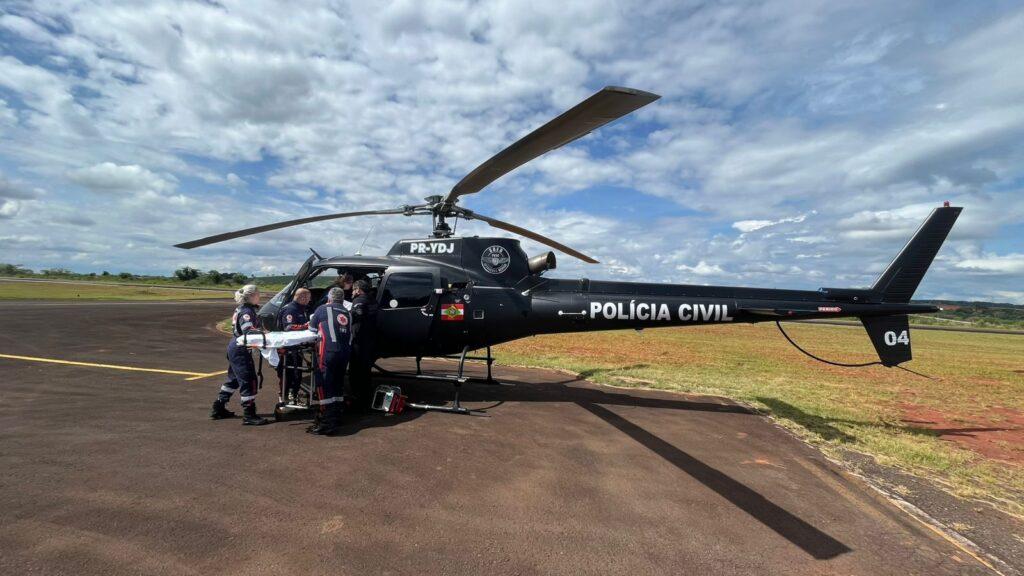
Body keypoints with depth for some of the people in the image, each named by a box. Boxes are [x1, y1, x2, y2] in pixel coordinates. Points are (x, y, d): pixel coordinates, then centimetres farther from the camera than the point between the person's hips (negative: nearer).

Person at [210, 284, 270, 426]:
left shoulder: (243, 309, 13)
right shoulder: (246, 311, -17)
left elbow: (254, 327, 12)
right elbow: (248, 331, -31)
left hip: (235, 348, 11)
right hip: (240, 350, -11)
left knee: (234, 379, 21)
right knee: (248, 380, -7)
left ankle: (218, 409, 32)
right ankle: (249, 415, -3)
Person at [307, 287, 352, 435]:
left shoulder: (323, 309, 7)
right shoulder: (347, 313, 19)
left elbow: (312, 329, 15)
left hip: (329, 351, -5)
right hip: (345, 351, 6)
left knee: (324, 385, -4)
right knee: (337, 384, 17)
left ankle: (328, 423, -8)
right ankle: (336, 416, 25)